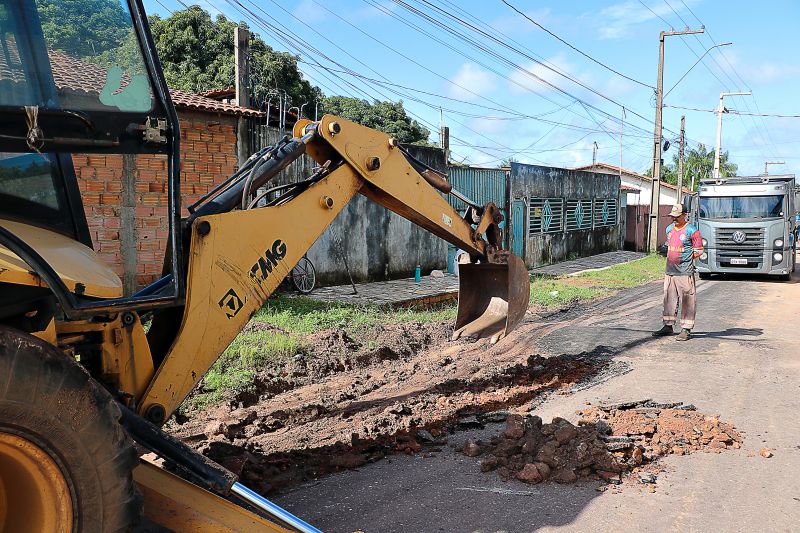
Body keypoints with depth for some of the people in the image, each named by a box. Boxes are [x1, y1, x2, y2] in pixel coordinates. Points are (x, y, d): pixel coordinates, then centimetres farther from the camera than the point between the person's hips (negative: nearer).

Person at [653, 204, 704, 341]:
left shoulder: (691, 231, -8)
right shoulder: (669, 229, 13)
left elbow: (699, 250, -4)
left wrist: (686, 259, -1)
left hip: (685, 272, -7)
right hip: (669, 271, 7)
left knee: (687, 301, -2)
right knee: (669, 298, 12)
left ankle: (686, 329, 2)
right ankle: (668, 326, 21)